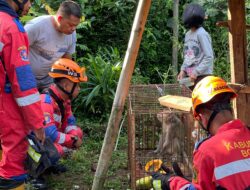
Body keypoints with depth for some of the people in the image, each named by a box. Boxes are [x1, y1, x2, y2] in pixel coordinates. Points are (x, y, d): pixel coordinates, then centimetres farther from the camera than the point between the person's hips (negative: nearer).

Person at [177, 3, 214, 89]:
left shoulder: (202, 34, -14)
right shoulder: (188, 34, 11)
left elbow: (209, 57, -17)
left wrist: (196, 72, -18)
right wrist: (183, 70, 6)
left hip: (202, 76, -8)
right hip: (190, 75, 8)